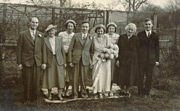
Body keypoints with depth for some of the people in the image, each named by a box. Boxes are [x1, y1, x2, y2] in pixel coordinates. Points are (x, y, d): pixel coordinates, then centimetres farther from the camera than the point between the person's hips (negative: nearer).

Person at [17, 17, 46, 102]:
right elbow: (19, 49, -1)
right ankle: (26, 99, 18)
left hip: (37, 62, 2)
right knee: (27, 82, 4)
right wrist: (19, 63, -5)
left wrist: (44, 62, 3)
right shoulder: (23, 34, 1)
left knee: (36, 82, 3)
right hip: (26, 62, -2)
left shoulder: (40, 35, 10)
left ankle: (35, 98, 17)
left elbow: (43, 49, 8)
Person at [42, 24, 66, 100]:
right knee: (49, 78, 3)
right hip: (49, 61, -2)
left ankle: (59, 95, 11)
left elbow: (62, 51, 10)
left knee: (60, 78, 0)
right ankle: (49, 94, 20)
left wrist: (64, 62, 7)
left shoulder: (59, 40, 9)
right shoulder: (44, 40, 0)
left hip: (59, 61, 2)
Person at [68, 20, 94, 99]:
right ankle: (75, 94, 14)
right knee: (75, 77, 1)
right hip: (76, 59, -1)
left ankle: (83, 92, 23)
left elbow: (91, 50, 11)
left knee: (84, 77, 2)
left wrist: (91, 60, 2)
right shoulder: (76, 36, 4)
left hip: (85, 60, 1)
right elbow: (70, 49, 2)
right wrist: (70, 61, -3)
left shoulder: (90, 38, 7)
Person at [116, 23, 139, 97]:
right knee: (121, 75, 4)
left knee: (130, 76, 6)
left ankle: (127, 90, 21)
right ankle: (122, 90, 22)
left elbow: (137, 51, 0)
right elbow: (118, 49, 1)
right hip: (122, 59, 1)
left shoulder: (136, 39, 0)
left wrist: (137, 61, -4)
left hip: (132, 60, 0)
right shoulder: (122, 37, 2)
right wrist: (118, 59, -4)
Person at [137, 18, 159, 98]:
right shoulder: (140, 34, 4)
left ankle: (147, 92, 17)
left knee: (149, 76, 6)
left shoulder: (155, 36, 8)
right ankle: (140, 92, 13)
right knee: (140, 76, 2)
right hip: (141, 58, -1)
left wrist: (157, 60, 3)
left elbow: (157, 48, 8)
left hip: (151, 59, 2)